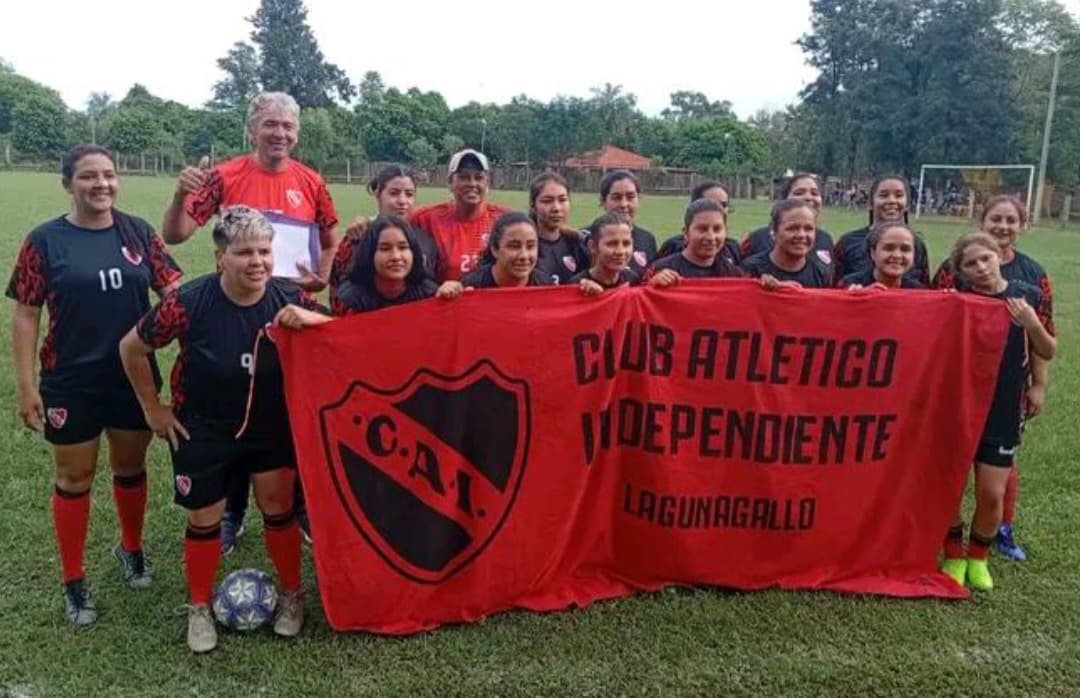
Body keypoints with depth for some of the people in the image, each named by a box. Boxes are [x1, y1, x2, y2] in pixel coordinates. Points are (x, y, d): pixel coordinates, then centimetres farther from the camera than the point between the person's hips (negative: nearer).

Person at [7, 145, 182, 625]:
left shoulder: (137, 232, 0)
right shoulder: (46, 240, -7)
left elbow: (173, 289, -1)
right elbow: (26, 315, -5)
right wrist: (25, 385, -9)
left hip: (134, 377, 2)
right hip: (71, 383, -2)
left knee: (131, 468, 18)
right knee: (74, 477, 10)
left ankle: (130, 548, 42)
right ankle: (74, 582, 26)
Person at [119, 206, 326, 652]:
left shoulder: (289, 300, -16)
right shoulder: (189, 303, -22)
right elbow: (132, 348, -8)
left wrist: (312, 320, -31)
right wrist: (153, 409, -3)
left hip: (271, 425, 2)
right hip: (202, 430, -1)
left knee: (279, 508, 6)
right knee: (204, 519, 9)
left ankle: (291, 596, 28)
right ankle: (200, 608, 31)